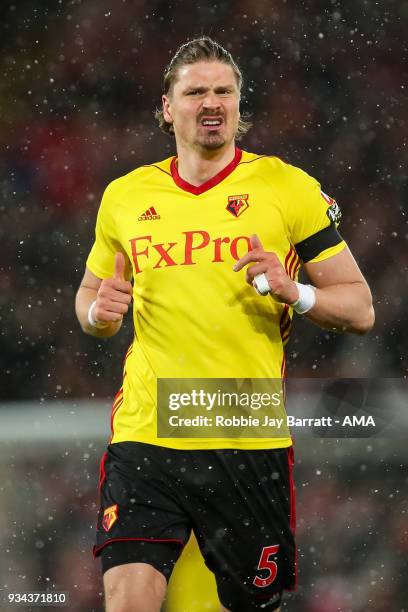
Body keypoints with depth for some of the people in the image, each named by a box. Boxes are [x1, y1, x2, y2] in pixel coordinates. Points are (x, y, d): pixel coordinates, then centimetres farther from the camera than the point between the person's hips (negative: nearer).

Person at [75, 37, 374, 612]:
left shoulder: (289, 188, 2)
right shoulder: (125, 196, 10)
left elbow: (360, 310, 3)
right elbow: (90, 297, 24)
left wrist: (294, 292, -16)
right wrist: (97, 310, 1)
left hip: (250, 445, -1)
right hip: (145, 436, 1)